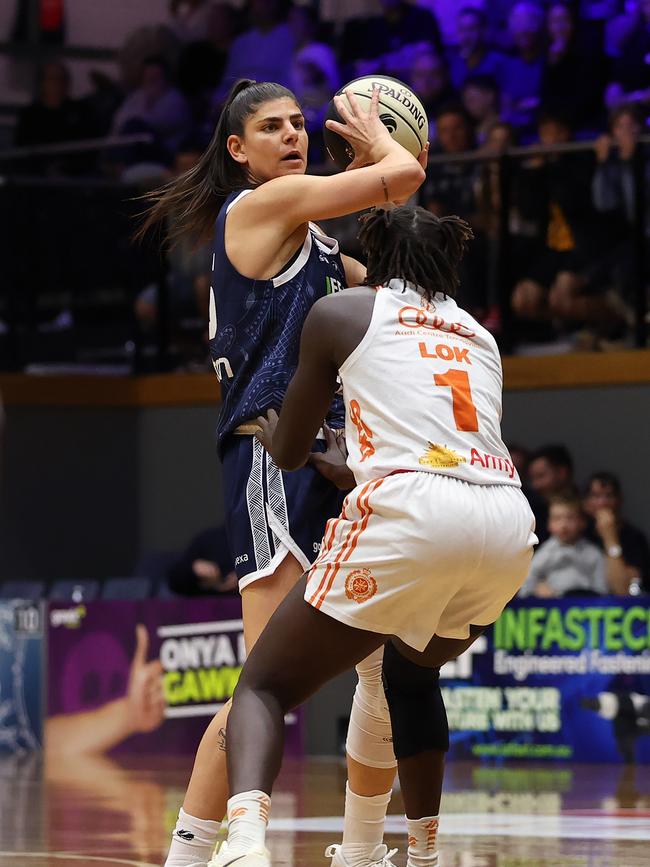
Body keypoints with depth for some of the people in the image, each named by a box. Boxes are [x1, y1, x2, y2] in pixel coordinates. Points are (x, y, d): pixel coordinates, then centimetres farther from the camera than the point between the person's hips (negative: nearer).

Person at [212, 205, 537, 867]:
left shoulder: (342, 312, 16)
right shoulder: (479, 336, 30)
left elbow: (288, 453, 24)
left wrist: (262, 420, 47)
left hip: (411, 514, -5)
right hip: (508, 524, 5)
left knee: (264, 687, 4)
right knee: (410, 670, 35)